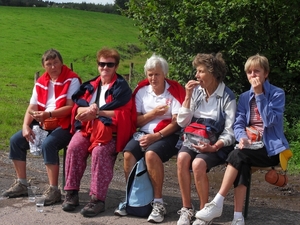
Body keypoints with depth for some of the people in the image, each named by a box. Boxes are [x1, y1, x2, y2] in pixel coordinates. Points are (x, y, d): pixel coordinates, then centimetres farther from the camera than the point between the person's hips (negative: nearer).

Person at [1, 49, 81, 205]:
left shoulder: (72, 80, -9)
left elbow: (71, 107, -17)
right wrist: (26, 126, -11)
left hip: (64, 125, -7)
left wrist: (48, 114, -25)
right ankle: (21, 184, 7)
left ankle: (54, 190, -25)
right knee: (16, 140, -4)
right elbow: (32, 108, 6)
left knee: (48, 144, -33)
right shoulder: (40, 82, 10)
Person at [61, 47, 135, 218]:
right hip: (88, 126, 5)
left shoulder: (121, 87, 2)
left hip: (110, 129, -4)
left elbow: (121, 113, -10)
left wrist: (97, 112, -11)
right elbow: (78, 108, 8)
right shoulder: (90, 85, 17)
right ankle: (72, 193, -15)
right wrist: (89, 110, -14)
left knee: (100, 151, -32)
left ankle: (98, 199, -28)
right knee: (74, 147, -23)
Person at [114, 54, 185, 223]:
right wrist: (153, 113, -12)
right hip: (144, 133, 4)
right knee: (128, 154, -24)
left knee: (151, 154, -33)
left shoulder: (174, 91, -3)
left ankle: (158, 203, -22)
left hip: (168, 135, -4)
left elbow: (176, 123, -9)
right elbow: (136, 121, 6)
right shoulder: (141, 90, 8)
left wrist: (156, 136, -20)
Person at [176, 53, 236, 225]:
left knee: (198, 164, -32)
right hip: (194, 139, 4)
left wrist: (214, 147, -25)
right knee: (182, 158, -28)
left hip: (217, 143, -4)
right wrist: (188, 97, -7)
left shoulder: (227, 97, -8)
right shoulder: (196, 91, 5)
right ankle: (187, 209, -14)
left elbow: (230, 132, -9)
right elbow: (182, 123, 2)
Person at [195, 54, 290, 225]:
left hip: (271, 148, -3)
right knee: (242, 165, -32)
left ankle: (218, 204, -25)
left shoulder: (277, 94, -3)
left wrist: (259, 94, -18)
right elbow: (238, 123, 1)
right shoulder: (245, 97, 11)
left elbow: (270, 121, -17)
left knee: (238, 155, -31)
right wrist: (242, 138, -21)